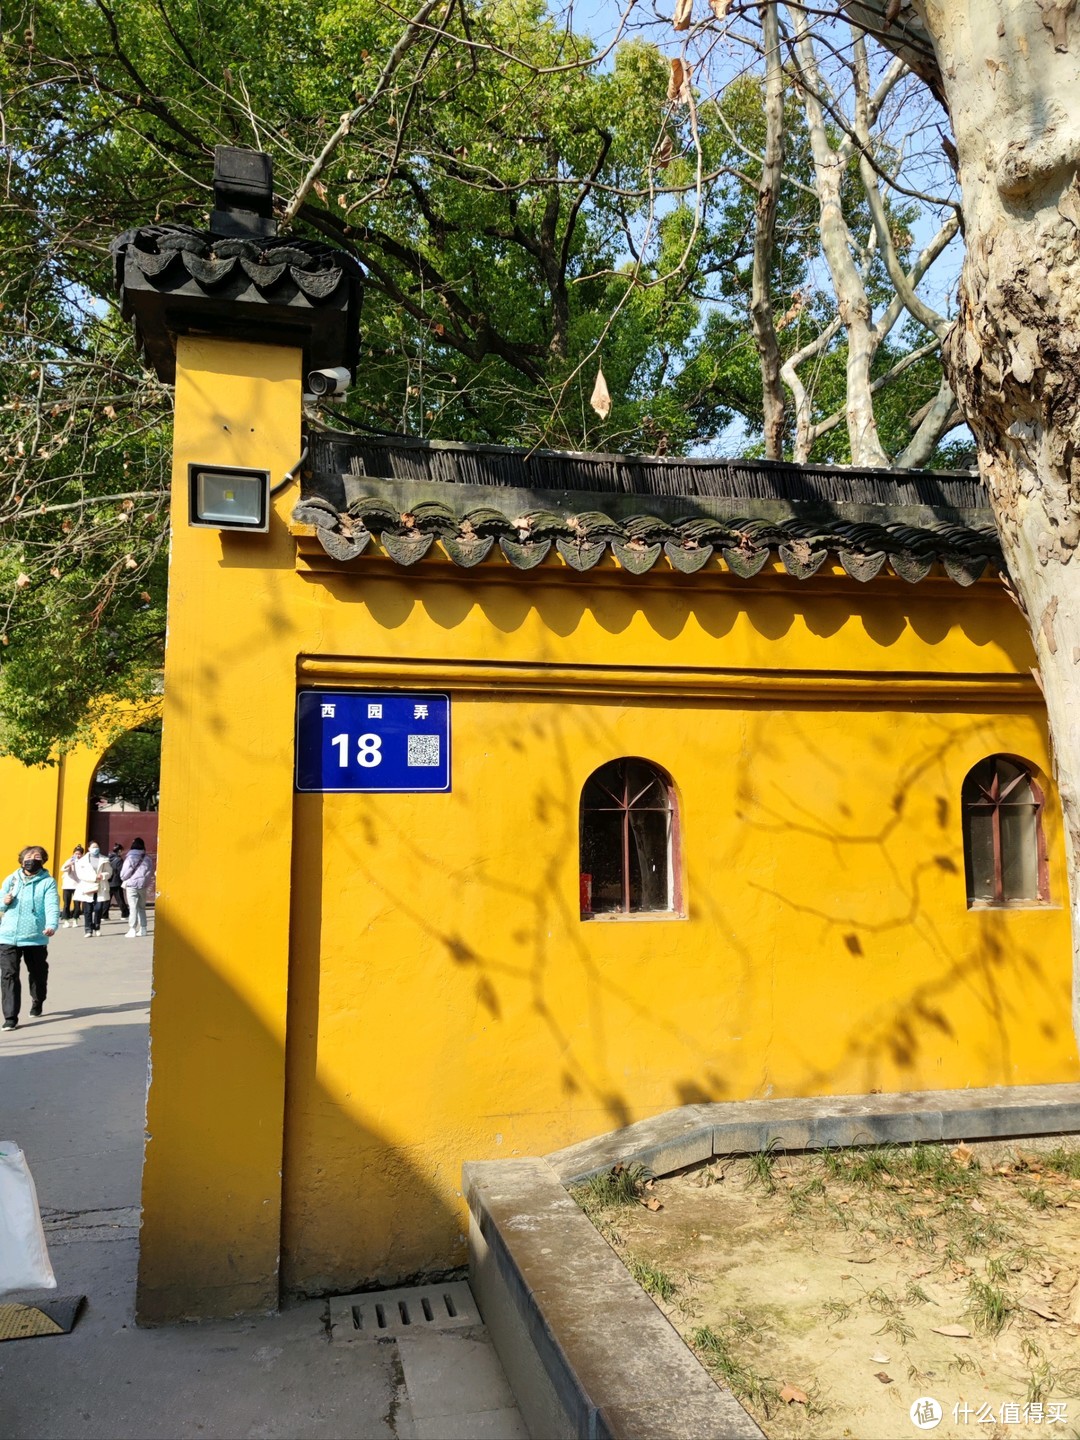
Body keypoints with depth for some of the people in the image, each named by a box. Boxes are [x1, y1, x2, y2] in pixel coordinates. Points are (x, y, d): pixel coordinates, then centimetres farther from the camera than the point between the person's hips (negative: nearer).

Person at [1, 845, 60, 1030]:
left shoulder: (47, 882, -2)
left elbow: (52, 906, -16)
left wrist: (51, 925, -33)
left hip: (35, 938, -2)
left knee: (38, 974, 15)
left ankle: (37, 1003, 42)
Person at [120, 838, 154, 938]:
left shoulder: (130, 858, -11)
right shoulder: (147, 859, 2)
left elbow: (123, 874, -7)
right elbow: (150, 873, 6)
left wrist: (124, 880, 12)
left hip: (132, 885, -4)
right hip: (143, 886, 4)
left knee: (133, 907, -4)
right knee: (142, 907, 15)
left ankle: (132, 929, -8)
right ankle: (143, 928, 17)